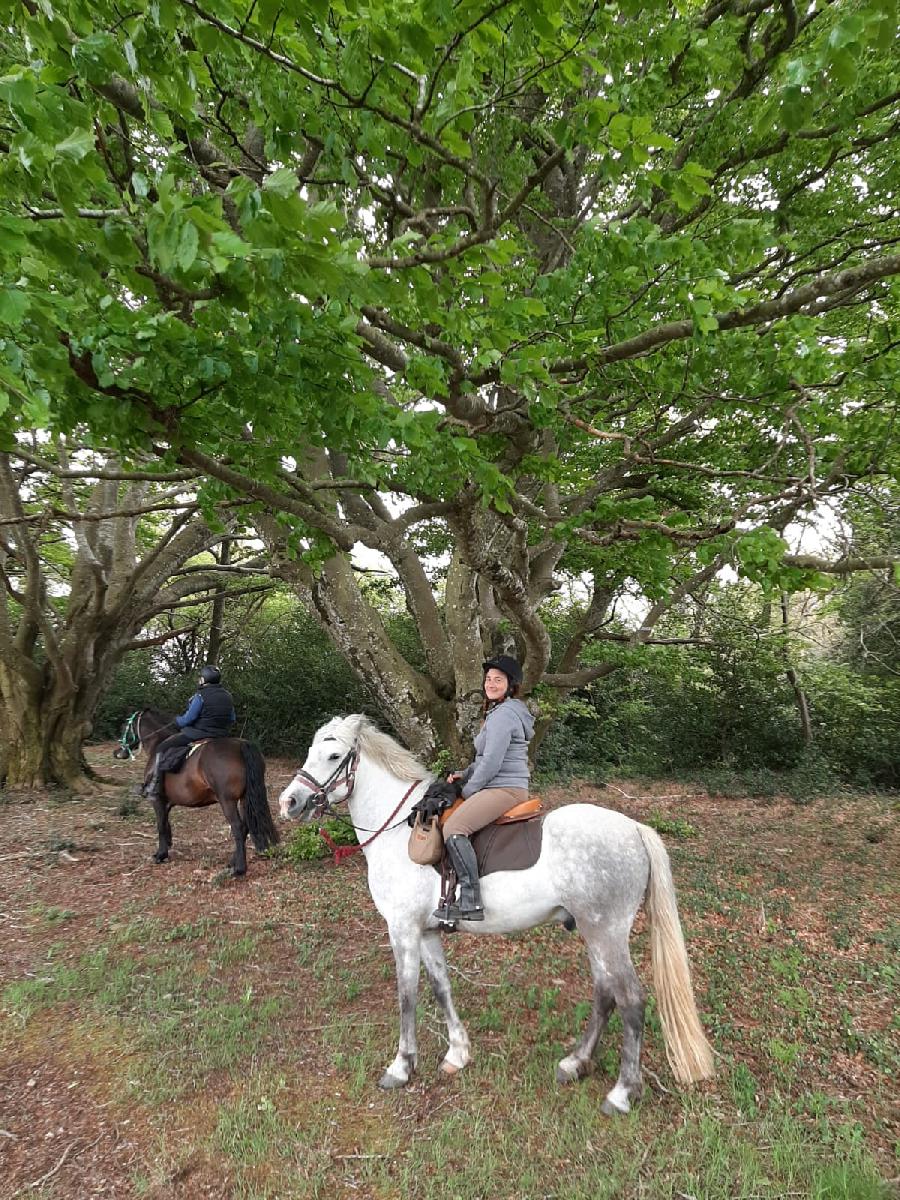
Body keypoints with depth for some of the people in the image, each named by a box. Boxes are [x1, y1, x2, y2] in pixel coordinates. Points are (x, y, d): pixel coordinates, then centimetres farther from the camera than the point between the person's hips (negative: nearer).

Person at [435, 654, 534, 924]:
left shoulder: (503, 714, -15)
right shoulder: (499, 712, 19)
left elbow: (492, 762, -21)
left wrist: (468, 789, -8)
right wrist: (464, 774, 11)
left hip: (504, 789, -12)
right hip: (501, 788, 12)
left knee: (454, 828, -25)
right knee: (447, 815, 20)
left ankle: (471, 904, -24)